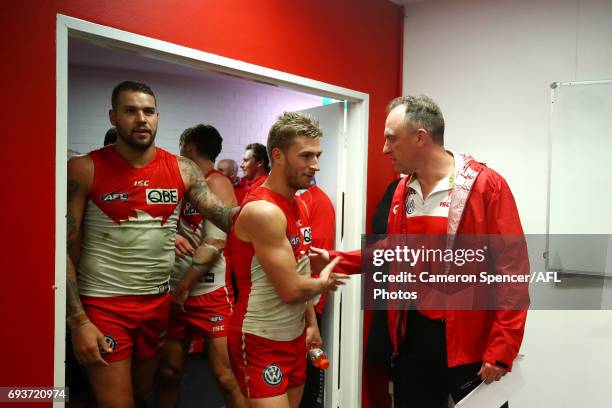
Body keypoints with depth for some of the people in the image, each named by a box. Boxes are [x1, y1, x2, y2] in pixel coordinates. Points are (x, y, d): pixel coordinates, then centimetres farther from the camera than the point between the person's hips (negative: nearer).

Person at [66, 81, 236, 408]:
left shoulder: (182, 170, 0)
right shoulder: (85, 170, -9)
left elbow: (223, 216, -9)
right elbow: (64, 249, -9)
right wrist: (77, 321, -15)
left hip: (160, 301, 4)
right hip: (103, 304, -4)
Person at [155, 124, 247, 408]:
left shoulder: (217, 183, -6)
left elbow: (215, 244, -14)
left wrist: (182, 287, -12)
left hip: (210, 292, -6)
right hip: (175, 293, 7)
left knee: (227, 376, -5)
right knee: (169, 370, 10)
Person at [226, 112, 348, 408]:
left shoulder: (300, 205, 6)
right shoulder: (262, 211, -22)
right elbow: (290, 289, -24)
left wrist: (311, 323, 12)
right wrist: (324, 282, -6)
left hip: (294, 335, 9)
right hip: (260, 340, -8)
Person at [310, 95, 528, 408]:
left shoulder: (486, 185, -14)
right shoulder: (402, 191, 6)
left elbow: (512, 272, -16)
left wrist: (500, 352, -18)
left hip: (470, 343, -5)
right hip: (413, 334, 6)